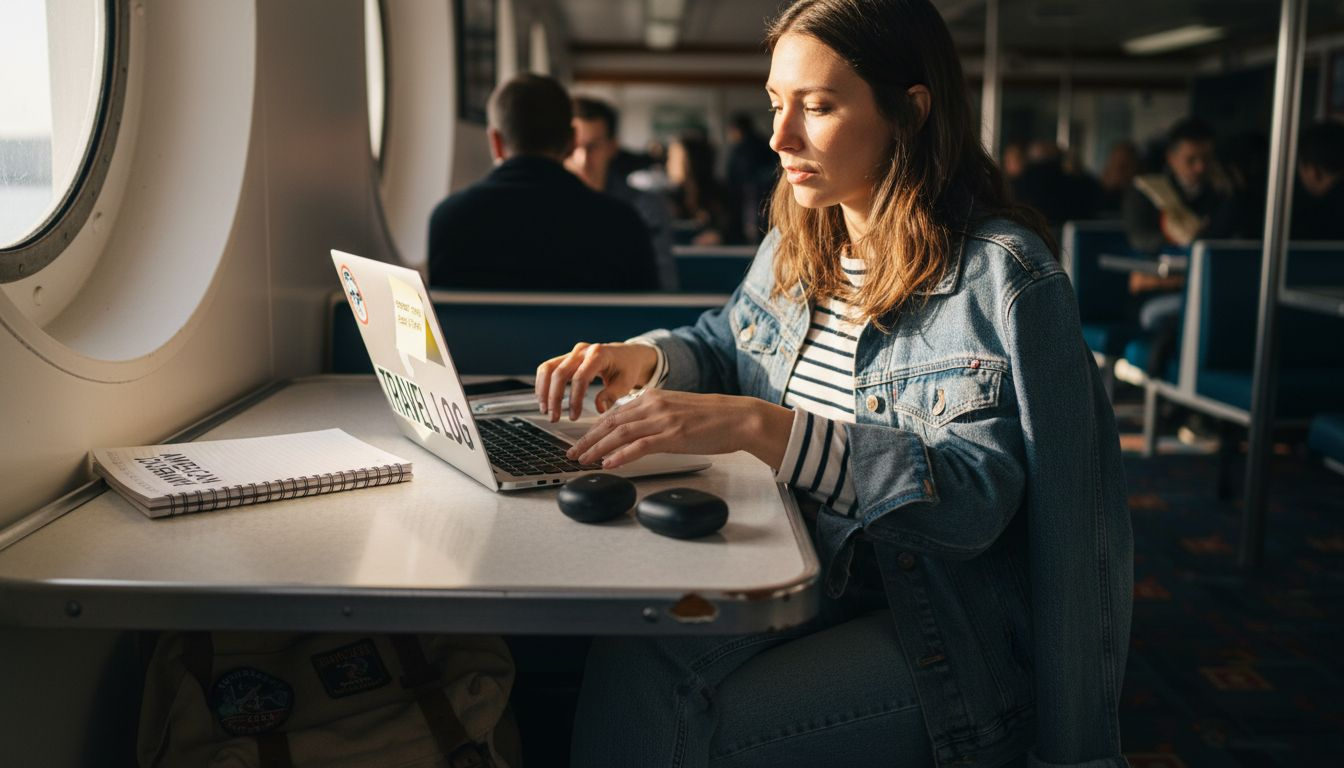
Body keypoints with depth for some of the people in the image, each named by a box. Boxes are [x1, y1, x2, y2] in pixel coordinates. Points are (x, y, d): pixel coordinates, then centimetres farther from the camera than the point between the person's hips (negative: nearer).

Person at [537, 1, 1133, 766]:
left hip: (947, 633, -5)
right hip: (807, 582, 6)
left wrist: (759, 426, -35)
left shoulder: (1005, 278, -17)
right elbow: (724, 343, 25)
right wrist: (645, 358, 0)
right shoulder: (797, 247, 6)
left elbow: (975, 498, -25)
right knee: (631, 660, -21)